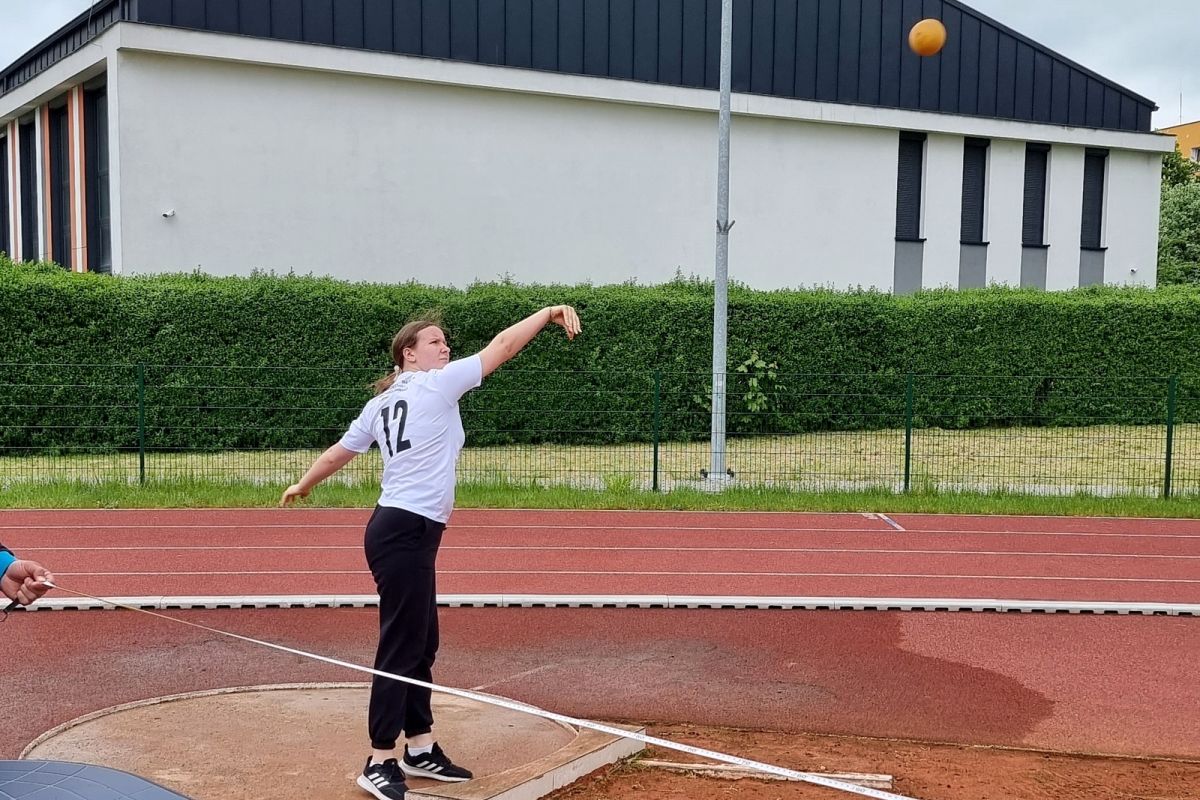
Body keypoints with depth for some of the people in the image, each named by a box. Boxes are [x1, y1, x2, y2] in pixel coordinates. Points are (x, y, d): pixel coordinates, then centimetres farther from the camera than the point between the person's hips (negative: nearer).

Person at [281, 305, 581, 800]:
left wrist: (303, 485, 41)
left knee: (422, 645, 14)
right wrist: (549, 312, 1)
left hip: (404, 532, 10)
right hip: (405, 533, -10)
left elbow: (339, 452, 25)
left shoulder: (381, 403, 15)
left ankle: (420, 750, 22)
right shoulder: (438, 384, -7)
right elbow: (503, 346, -7)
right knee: (400, 648, -5)